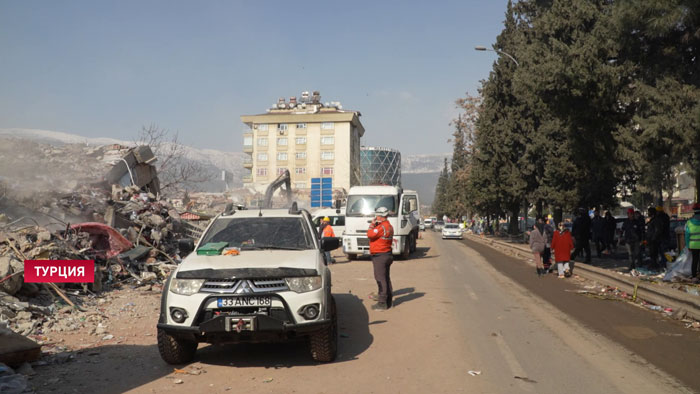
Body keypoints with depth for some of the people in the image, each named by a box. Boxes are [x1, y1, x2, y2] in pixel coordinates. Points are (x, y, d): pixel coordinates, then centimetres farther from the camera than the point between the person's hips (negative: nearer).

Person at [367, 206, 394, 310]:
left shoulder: (382, 227, -20)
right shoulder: (388, 226, 14)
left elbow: (370, 234, -21)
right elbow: (376, 234, 17)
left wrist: (372, 225, -6)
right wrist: (375, 225, 7)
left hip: (380, 256, -10)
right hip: (387, 255, 10)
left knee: (380, 278, -8)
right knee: (386, 278, 15)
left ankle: (382, 303, -7)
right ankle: (388, 301, 23)